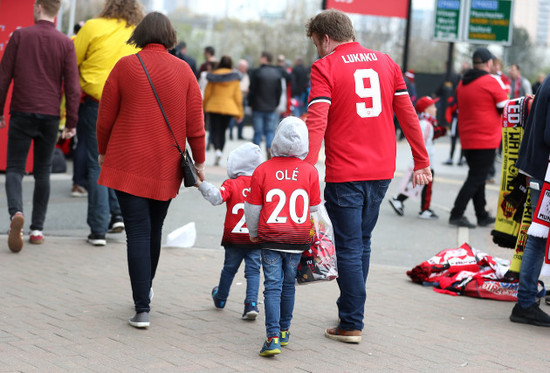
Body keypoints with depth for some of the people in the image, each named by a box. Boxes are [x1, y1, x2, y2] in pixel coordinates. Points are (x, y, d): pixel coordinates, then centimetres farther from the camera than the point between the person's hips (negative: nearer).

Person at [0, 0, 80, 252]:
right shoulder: (65, 43, 0)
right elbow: (72, 87, -3)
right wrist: (71, 123, 3)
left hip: (22, 113, -2)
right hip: (50, 116, 2)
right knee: (42, 172, 11)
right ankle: (37, 229, 10)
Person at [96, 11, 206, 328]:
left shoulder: (125, 66, -3)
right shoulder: (183, 71, 0)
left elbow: (106, 117, 2)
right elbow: (195, 123, 1)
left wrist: (103, 152, 16)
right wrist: (199, 162, 11)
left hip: (128, 163, -2)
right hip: (166, 169, 2)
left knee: (137, 232, -4)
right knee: (154, 229, 19)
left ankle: (142, 309, -10)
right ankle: (146, 289, 39)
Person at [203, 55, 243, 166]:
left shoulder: (213, 75, -1)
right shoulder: (235, 77, 1)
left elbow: (207, 93, 2)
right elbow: (238, 96, 2)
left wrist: (204, 107, 15)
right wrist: (239, 112, 8)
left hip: (214, 106, -1)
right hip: (229, 107, 1)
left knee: (215, 130, -1)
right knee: (223, 131, 11)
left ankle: (217, 150, -25)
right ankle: (220, 153, 8)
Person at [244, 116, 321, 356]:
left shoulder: (262, 170, -7)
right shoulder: (310, 172, -3)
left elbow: (252, 208, 1)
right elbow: (314, 209, 6)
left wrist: (254, 233, 18)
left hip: (271, 239, -2)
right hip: (298, 239, 2)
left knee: (272, 286, -2)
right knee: (288, 284, 18)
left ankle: (273, 337, -14)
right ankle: (284, 331, 30)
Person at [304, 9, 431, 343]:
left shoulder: (325, 67, -7)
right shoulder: (386, 62, 10)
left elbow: (317, 121, -18)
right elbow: (407, 114, 10)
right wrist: (422, 161, 15)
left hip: (345, 174, -5)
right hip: (382, 171, 6)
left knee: (350, 249, 2)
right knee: (362, 243, 19)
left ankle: (352, 325, 4)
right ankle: (352, 309, 30)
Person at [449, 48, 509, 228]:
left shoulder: (462, 83, 9)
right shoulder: (492, 81, -11)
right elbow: (506, 109, -7)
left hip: (466, 139, 7)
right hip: (486, 139, -7)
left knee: (477, 177, 15)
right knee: (476, 179, -4)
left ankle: (482, 216, 21)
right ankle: (456, 214, -9)